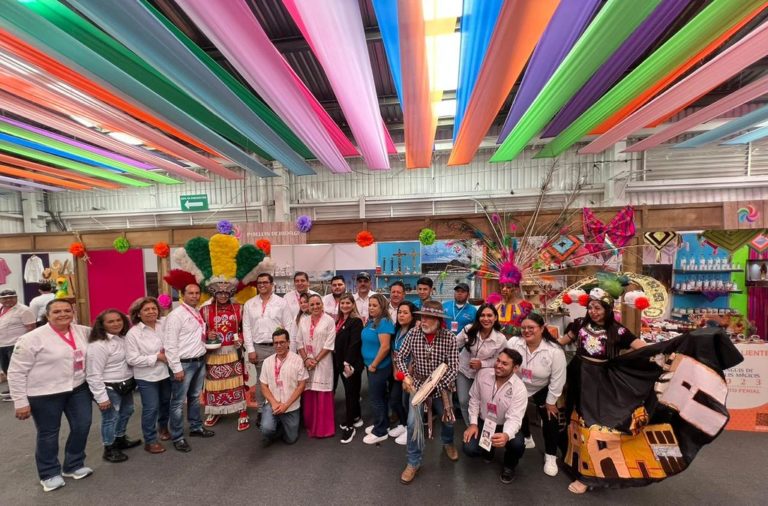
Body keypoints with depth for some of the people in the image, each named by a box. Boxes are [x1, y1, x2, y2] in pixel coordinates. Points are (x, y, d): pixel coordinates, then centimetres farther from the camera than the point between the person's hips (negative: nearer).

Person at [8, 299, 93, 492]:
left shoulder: (82, 331, -1)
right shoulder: (32, 338, -14)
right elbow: (16, 372, -9)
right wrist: (20, 401, -11)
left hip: (78, 389, 5)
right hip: (45, 394, -4)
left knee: (82, 427, 11)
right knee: (48, 434, 11)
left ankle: (73, 466, 34)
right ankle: (49, 474, 33)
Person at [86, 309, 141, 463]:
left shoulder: (123, 338, 4)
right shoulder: (98, 345, -22)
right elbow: (94, 374, -20)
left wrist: (132, 380, 11)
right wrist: (101, 396, -19)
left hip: (125, 384, 9)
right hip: (109, 388, -9)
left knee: (126, 411, 23)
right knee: (111, 418, 5)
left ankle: (120, 439, 44)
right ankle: (110, 449, 25)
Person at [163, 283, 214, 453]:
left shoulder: (199, 313, 9)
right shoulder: (176, 315, -15)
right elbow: (170, 344, -17)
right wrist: (177, 368, -18)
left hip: (200, 361, 8)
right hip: (184, 363, -8)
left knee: (195, 397, 21)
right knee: (178, 401, 3)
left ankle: (196, 427, 36)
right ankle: (177, 438, 17)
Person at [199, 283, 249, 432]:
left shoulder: (238, 308, 3)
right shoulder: (205, 310, 1)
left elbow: (244, 328, 9)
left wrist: (241, 339, -8)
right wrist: (207, 335, -12)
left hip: (233, 352, -1)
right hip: (213, 353, 1)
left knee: (237, 382, -1)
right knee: (214, 382, 9)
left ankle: (242, 414, 8)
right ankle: (214, 412, 31)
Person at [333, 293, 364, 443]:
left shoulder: (356, 321, -12)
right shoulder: (339, 320, 11)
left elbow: (354, 344, -19)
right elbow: (336, 342, 12)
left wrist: (348, 363, -23)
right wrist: (341, 363, 8)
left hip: (351, 363, -7)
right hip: (340, 363, 7)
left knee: (350, 393, 0)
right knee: (351, 392, 18)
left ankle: (349, 426, 10)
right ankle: (356, 418, 33)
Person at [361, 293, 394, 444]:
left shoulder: (384, 322, -20)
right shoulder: (370, 321, 7)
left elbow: (385, 347, -26)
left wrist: (374, 365, -18)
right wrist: (370, 364, 12)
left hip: (379, 367, -9)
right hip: (371, 365, 9)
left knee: (375, 398, 2)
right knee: (379, 396, 20)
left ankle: (380, 432, 17)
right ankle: (382, 424, 35)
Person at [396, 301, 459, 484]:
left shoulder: (449, 337, -19)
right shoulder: (413, 334, -16)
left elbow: (453, 368, -18)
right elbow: (401, 357, -4)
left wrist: (434, 386, -26)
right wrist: (406, 376, -19)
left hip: (442, 386, 0)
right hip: (418, 384, 0)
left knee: (448, 419, 15)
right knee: (413, 422, -10)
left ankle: (447, 443, 51)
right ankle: (414, 462, 14)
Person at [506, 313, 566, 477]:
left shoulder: (554, 351, -28)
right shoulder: (513, 343, -24)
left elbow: (557, 379, -18)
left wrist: (551, 402, -11)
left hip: (542, 390, -2)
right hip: (518, 388, 2)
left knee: (551, 420, -4)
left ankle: (550, 456, 18)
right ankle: (526, 439, 45)